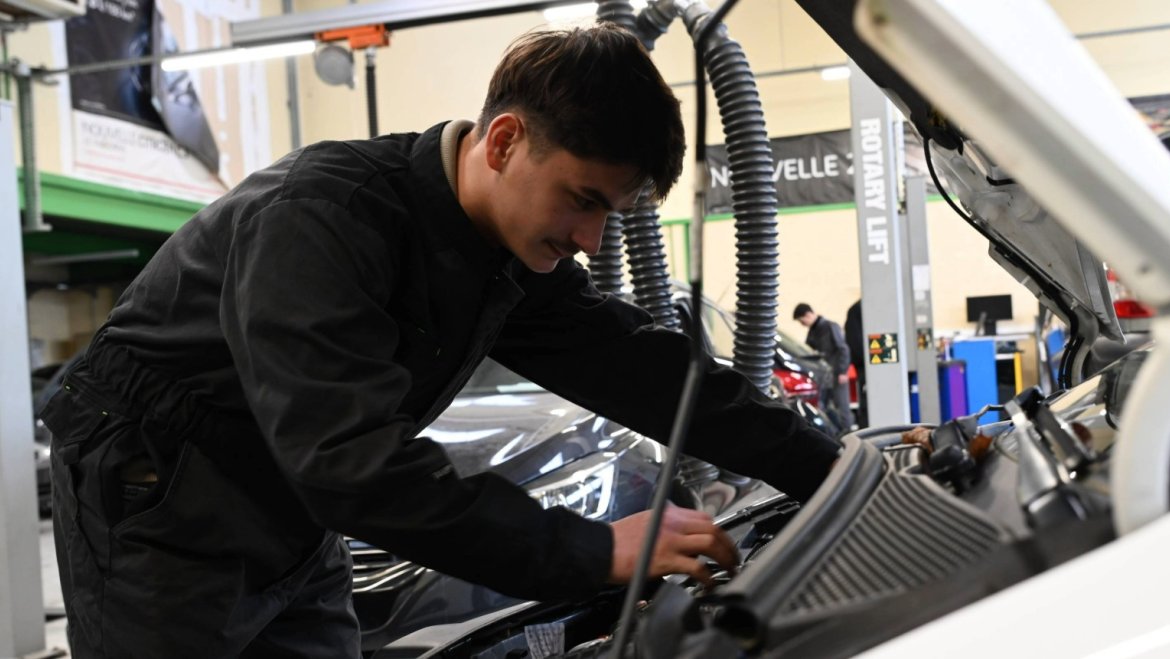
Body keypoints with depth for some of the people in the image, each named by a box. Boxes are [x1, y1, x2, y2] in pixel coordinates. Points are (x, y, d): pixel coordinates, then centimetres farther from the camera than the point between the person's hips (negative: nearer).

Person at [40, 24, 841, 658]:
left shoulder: (519, 258, -5)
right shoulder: (319, 216, -30)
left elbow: (647, 367, -4)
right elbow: (355, 461, -39)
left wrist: (838, 473, -8)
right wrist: (595, 553, -39)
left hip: (297, 537, 7)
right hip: (163, 523, -7)